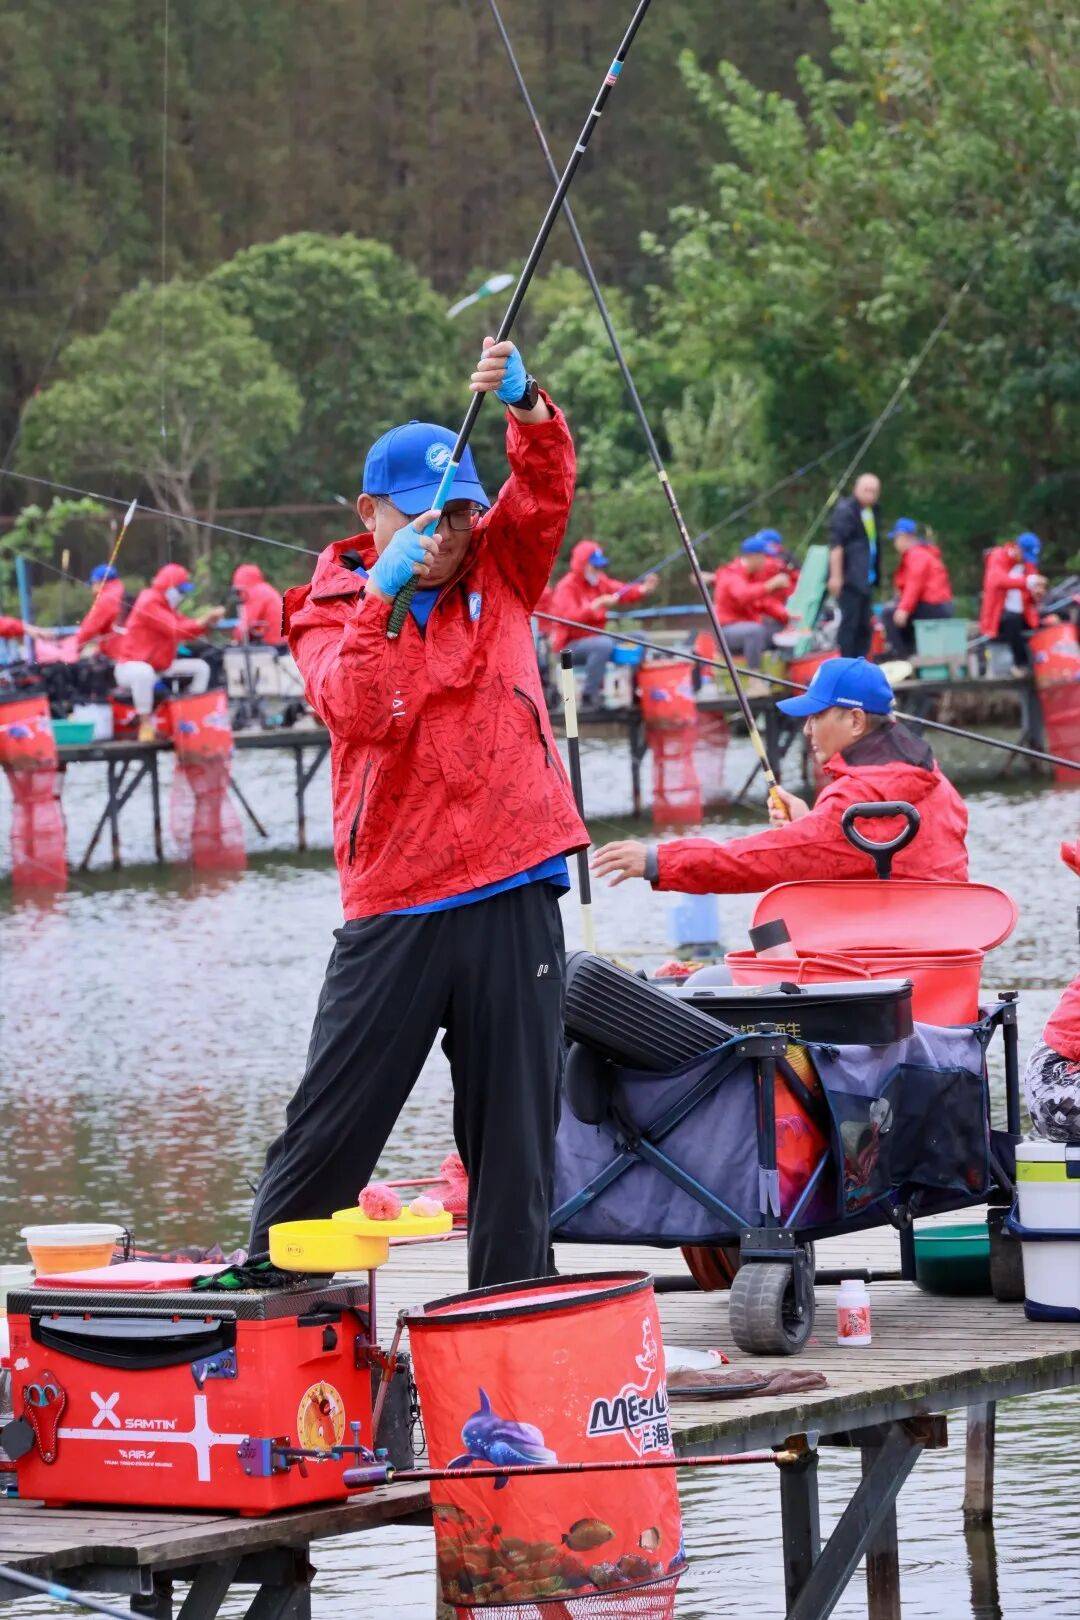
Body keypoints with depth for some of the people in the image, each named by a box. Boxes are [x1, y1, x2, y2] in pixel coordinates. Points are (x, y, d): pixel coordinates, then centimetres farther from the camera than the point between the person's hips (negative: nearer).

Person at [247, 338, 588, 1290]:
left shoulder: (500, 571, 10)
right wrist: (383, 595, -27)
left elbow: (546, 487, -6)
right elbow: (356, 711, -16)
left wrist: (525, 407, -24)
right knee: (330, 1124, -2)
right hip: (395, 906, -2)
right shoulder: (330, 610, 2)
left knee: (516, 1134, 4)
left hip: (512, 893, 2)